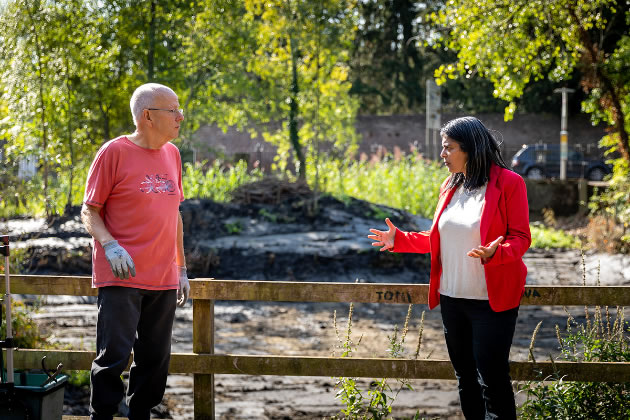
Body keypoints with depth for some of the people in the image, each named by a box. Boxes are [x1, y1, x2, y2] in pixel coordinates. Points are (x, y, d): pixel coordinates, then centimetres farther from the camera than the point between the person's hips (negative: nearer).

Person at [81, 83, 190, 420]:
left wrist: (182, 268, 18)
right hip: (121, 277, -6)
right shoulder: (115, 152, -6)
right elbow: (89, 211, -4)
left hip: (163, 279, 6)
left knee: (155, 358, 8)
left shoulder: (172, 154, 13)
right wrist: (110, 245, -21)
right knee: (114, 355, -7)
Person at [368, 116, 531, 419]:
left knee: (492, 377, -7)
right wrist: (401, 240, 8)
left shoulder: (508, 183, -9)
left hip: (491, 300, -7)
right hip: (451, 298, 7)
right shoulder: (450, 187, 12)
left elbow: (520, 238, -10)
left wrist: (495, 253, -29)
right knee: (464, 375, 14)